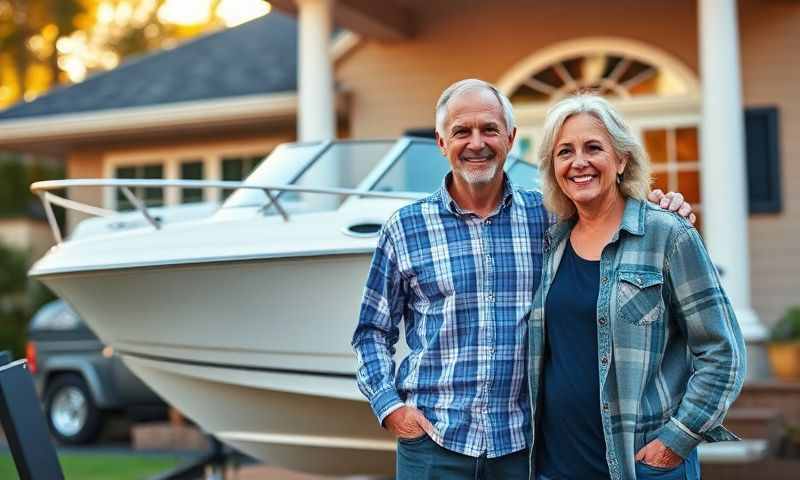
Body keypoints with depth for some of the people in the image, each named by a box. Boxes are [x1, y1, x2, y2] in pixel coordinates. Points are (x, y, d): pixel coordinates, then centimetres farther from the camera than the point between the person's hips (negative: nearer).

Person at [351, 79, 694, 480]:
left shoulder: (546, 216, 4)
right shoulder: (405, 228, 2)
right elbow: (373, 331, 7)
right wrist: (389, 405, -5)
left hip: (523, 442, 1)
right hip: (432, 442, -1)